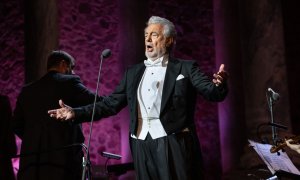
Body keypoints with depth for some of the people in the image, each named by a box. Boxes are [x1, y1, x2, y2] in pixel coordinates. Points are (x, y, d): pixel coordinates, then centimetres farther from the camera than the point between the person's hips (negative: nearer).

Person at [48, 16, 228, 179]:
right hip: (142, 145, 4)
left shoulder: (185, 68, 3)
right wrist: (76, 113, 4)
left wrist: (219, 84, -33)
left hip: (174, 144, -4)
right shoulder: (133, 72, 15)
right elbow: (111, 103, 14)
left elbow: (212, 92, -9)